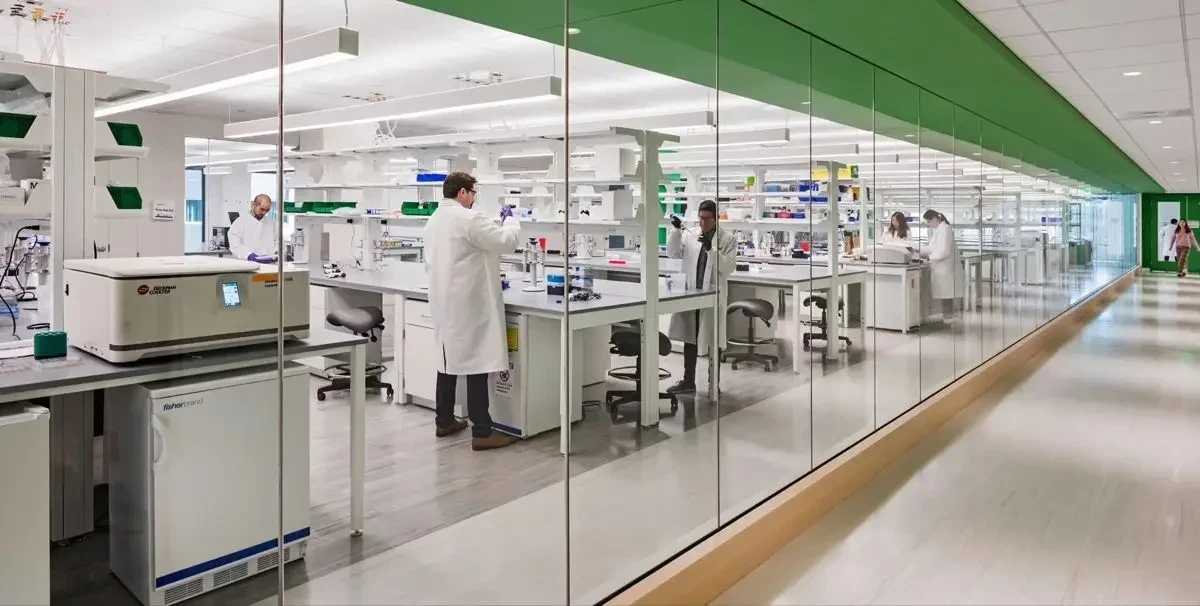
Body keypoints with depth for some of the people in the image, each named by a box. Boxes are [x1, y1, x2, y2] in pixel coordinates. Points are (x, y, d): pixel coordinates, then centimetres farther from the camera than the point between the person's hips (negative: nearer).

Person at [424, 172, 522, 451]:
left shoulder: (433, 221, 14)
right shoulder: (469, 219, -15)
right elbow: (507, 241, -15)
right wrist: (509, 218, 4)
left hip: (444, 302, 10)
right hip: (468, 304, -9)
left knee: (450, 361, 16)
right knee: (475, 365, -7)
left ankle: (444, 421, 25)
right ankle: (482, 432, -4)